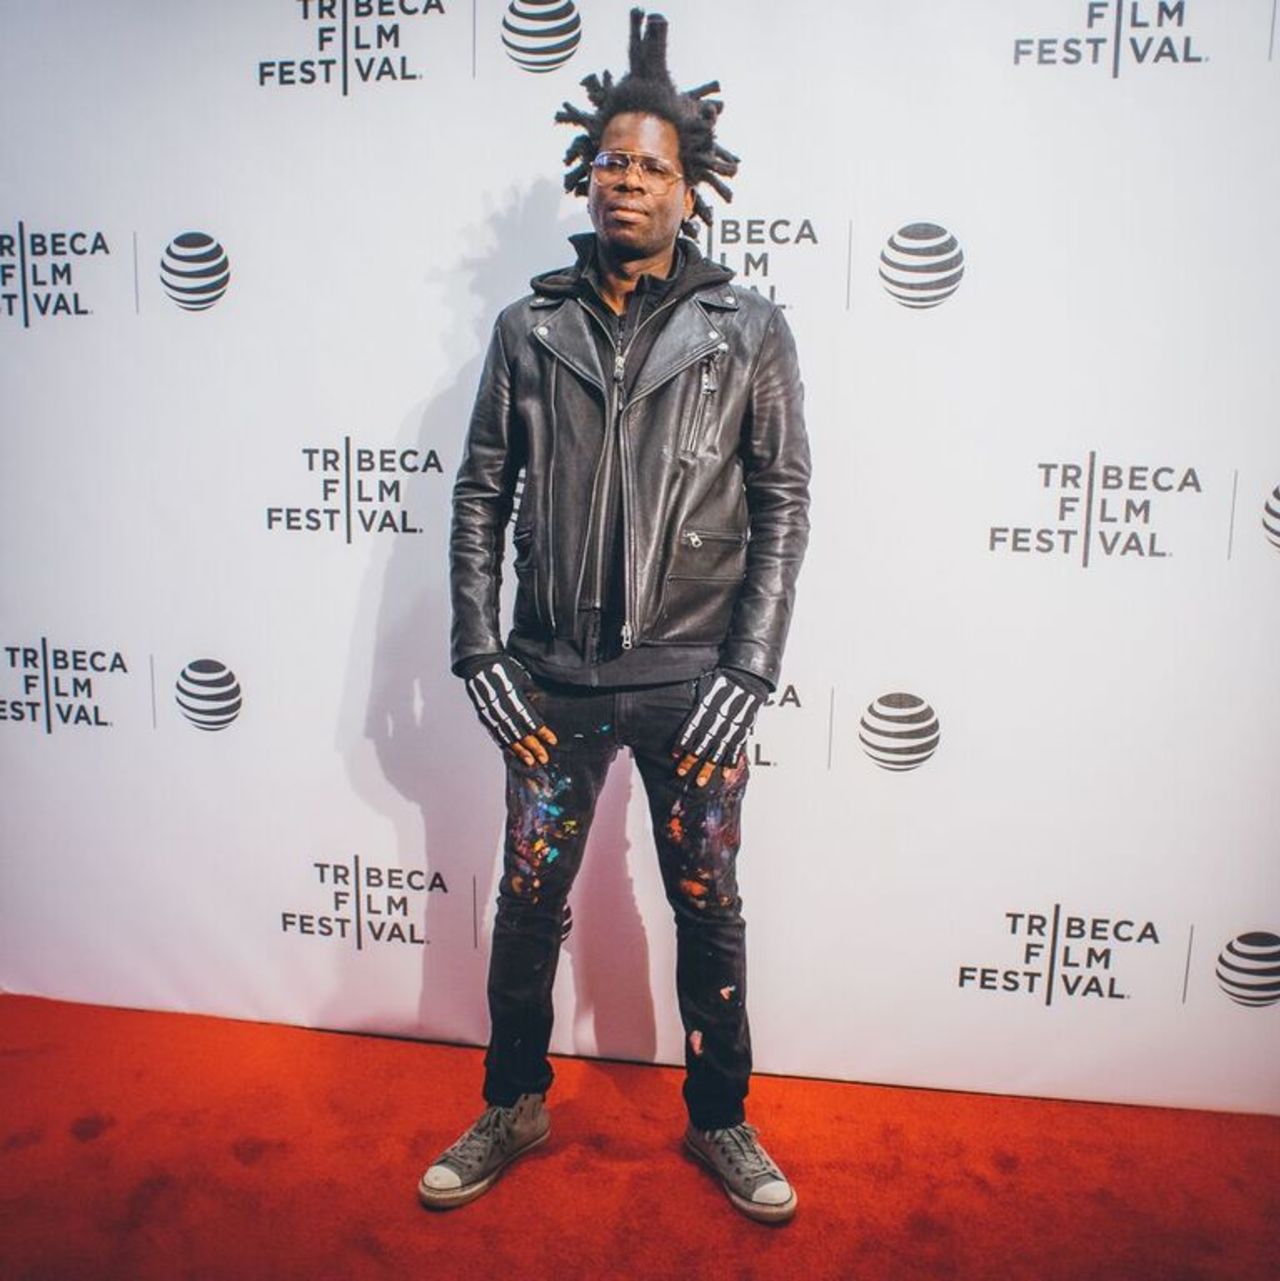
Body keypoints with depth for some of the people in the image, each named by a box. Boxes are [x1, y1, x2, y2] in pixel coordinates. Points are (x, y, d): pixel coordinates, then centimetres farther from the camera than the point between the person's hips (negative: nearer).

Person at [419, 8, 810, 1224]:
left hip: (693, 680, -1)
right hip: (551, 679, 2)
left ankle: (720, 1122, 34)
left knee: (708, 908, 11)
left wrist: (747, 669, -7)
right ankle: (512, 1109, 36)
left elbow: (782, 501, -1)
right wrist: (480, 653, -2)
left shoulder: (748, 330, 2)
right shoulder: (529, 327, 6)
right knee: (527, 904, 11)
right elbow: (481, 495, 5)